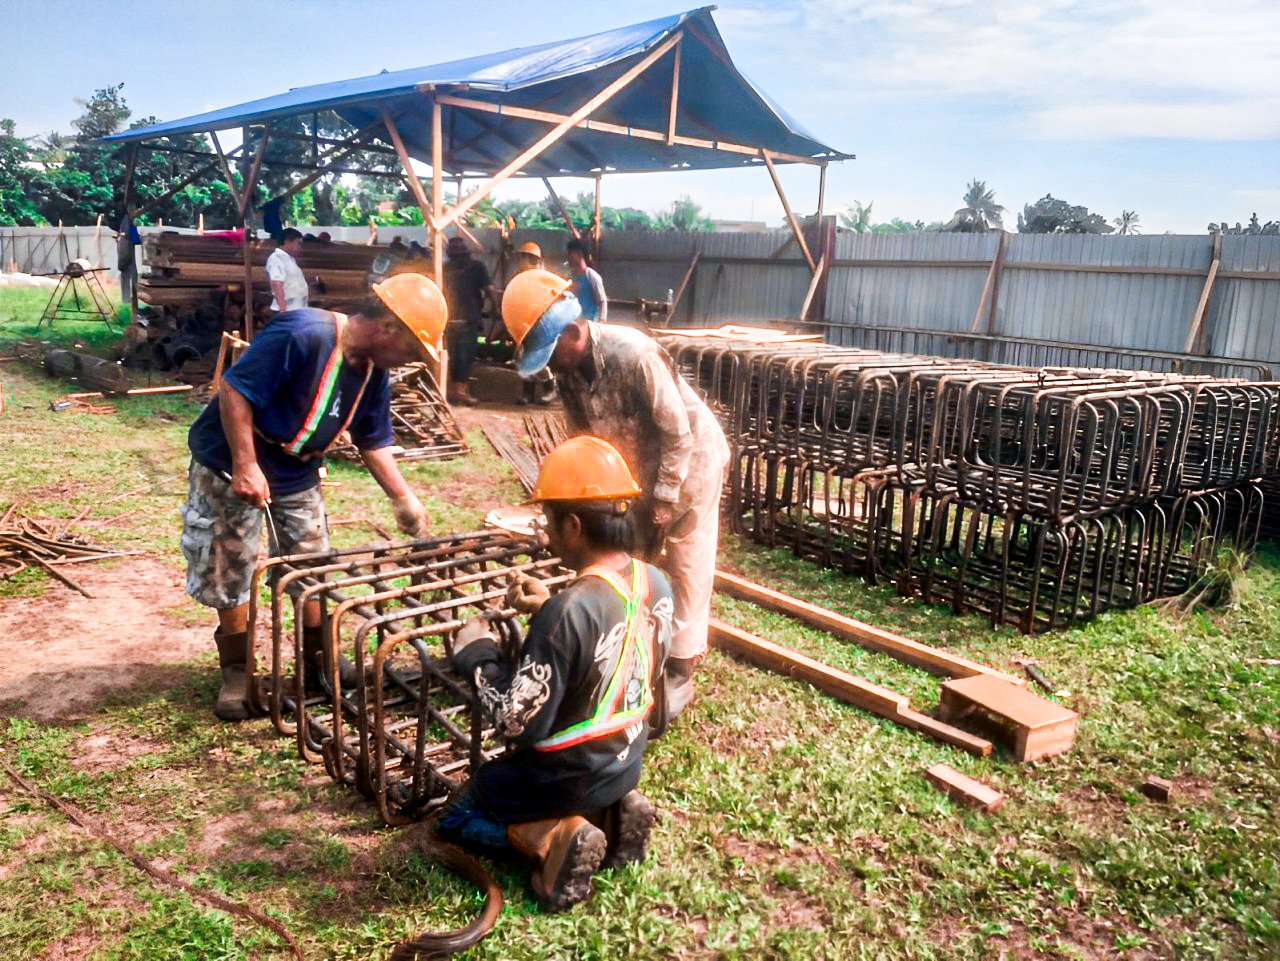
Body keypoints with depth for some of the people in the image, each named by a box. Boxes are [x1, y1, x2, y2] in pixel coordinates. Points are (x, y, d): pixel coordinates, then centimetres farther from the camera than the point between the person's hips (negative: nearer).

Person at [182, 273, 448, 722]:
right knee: (230, 575, 5)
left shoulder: (373, 371, -5)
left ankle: (317, 659, 29)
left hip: (297, 476, 7)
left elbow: (373, 443, 5)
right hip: (231, 468, -6)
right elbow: (233, 390, -29)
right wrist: (246, 466, -30)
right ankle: (237, 672, 22)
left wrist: (404, 499, -3)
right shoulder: (301, 335, -31)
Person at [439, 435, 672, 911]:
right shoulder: (656, 584, -10)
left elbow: (519, 723, -27)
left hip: (567, 776, -7)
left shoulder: (566, 613, -33)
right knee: (500, 779, 35)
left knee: (455, 817, 19)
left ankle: (555, 839, -4)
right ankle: (611, 813, 11)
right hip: (625, 763, 7)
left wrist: (474, 652, -14)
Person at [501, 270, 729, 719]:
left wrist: (663, 501, -21)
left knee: (685, 567, 2)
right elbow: (584, 439, 0)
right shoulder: (567, 367, -12)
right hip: (642, 467, 7)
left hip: (692, 457, -7)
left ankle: (680, 673, 12)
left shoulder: (634, 355, -33)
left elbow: (679, 434, -26)